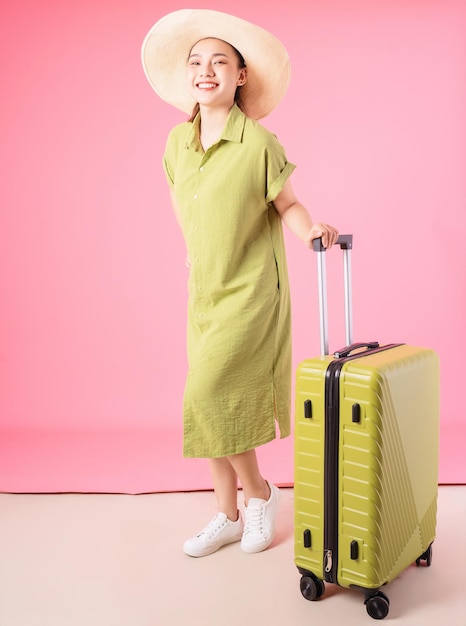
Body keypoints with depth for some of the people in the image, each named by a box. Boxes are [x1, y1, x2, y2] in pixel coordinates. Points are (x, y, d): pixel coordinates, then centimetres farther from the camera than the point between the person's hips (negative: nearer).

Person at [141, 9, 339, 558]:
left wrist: (311, 231, -25)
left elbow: (287, 203, -5)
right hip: (204, 292, 6)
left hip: (252, 292, -6)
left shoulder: (260, 143, -14)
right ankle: (228, 516, 25)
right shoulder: (177, 141, 3)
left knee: (208, 398, -12)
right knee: (211, 405, 9)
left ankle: (259, 492, 14)